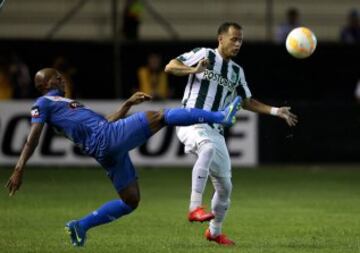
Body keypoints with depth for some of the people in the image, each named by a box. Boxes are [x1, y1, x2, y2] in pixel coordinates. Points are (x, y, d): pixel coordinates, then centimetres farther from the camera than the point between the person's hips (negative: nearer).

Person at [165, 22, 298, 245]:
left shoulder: (237, 72, 18)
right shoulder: (204, 54, -1)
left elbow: (247, 101, 27)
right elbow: (170, 67, -9)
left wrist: (276, 111, 17)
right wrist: (194, 70, -28)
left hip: (216, 131, 7)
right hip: (192, 123, -7)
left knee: (224, 186, 10)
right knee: (208, 148, -40)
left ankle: (215, 231, 32)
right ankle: (195, 207, -44)